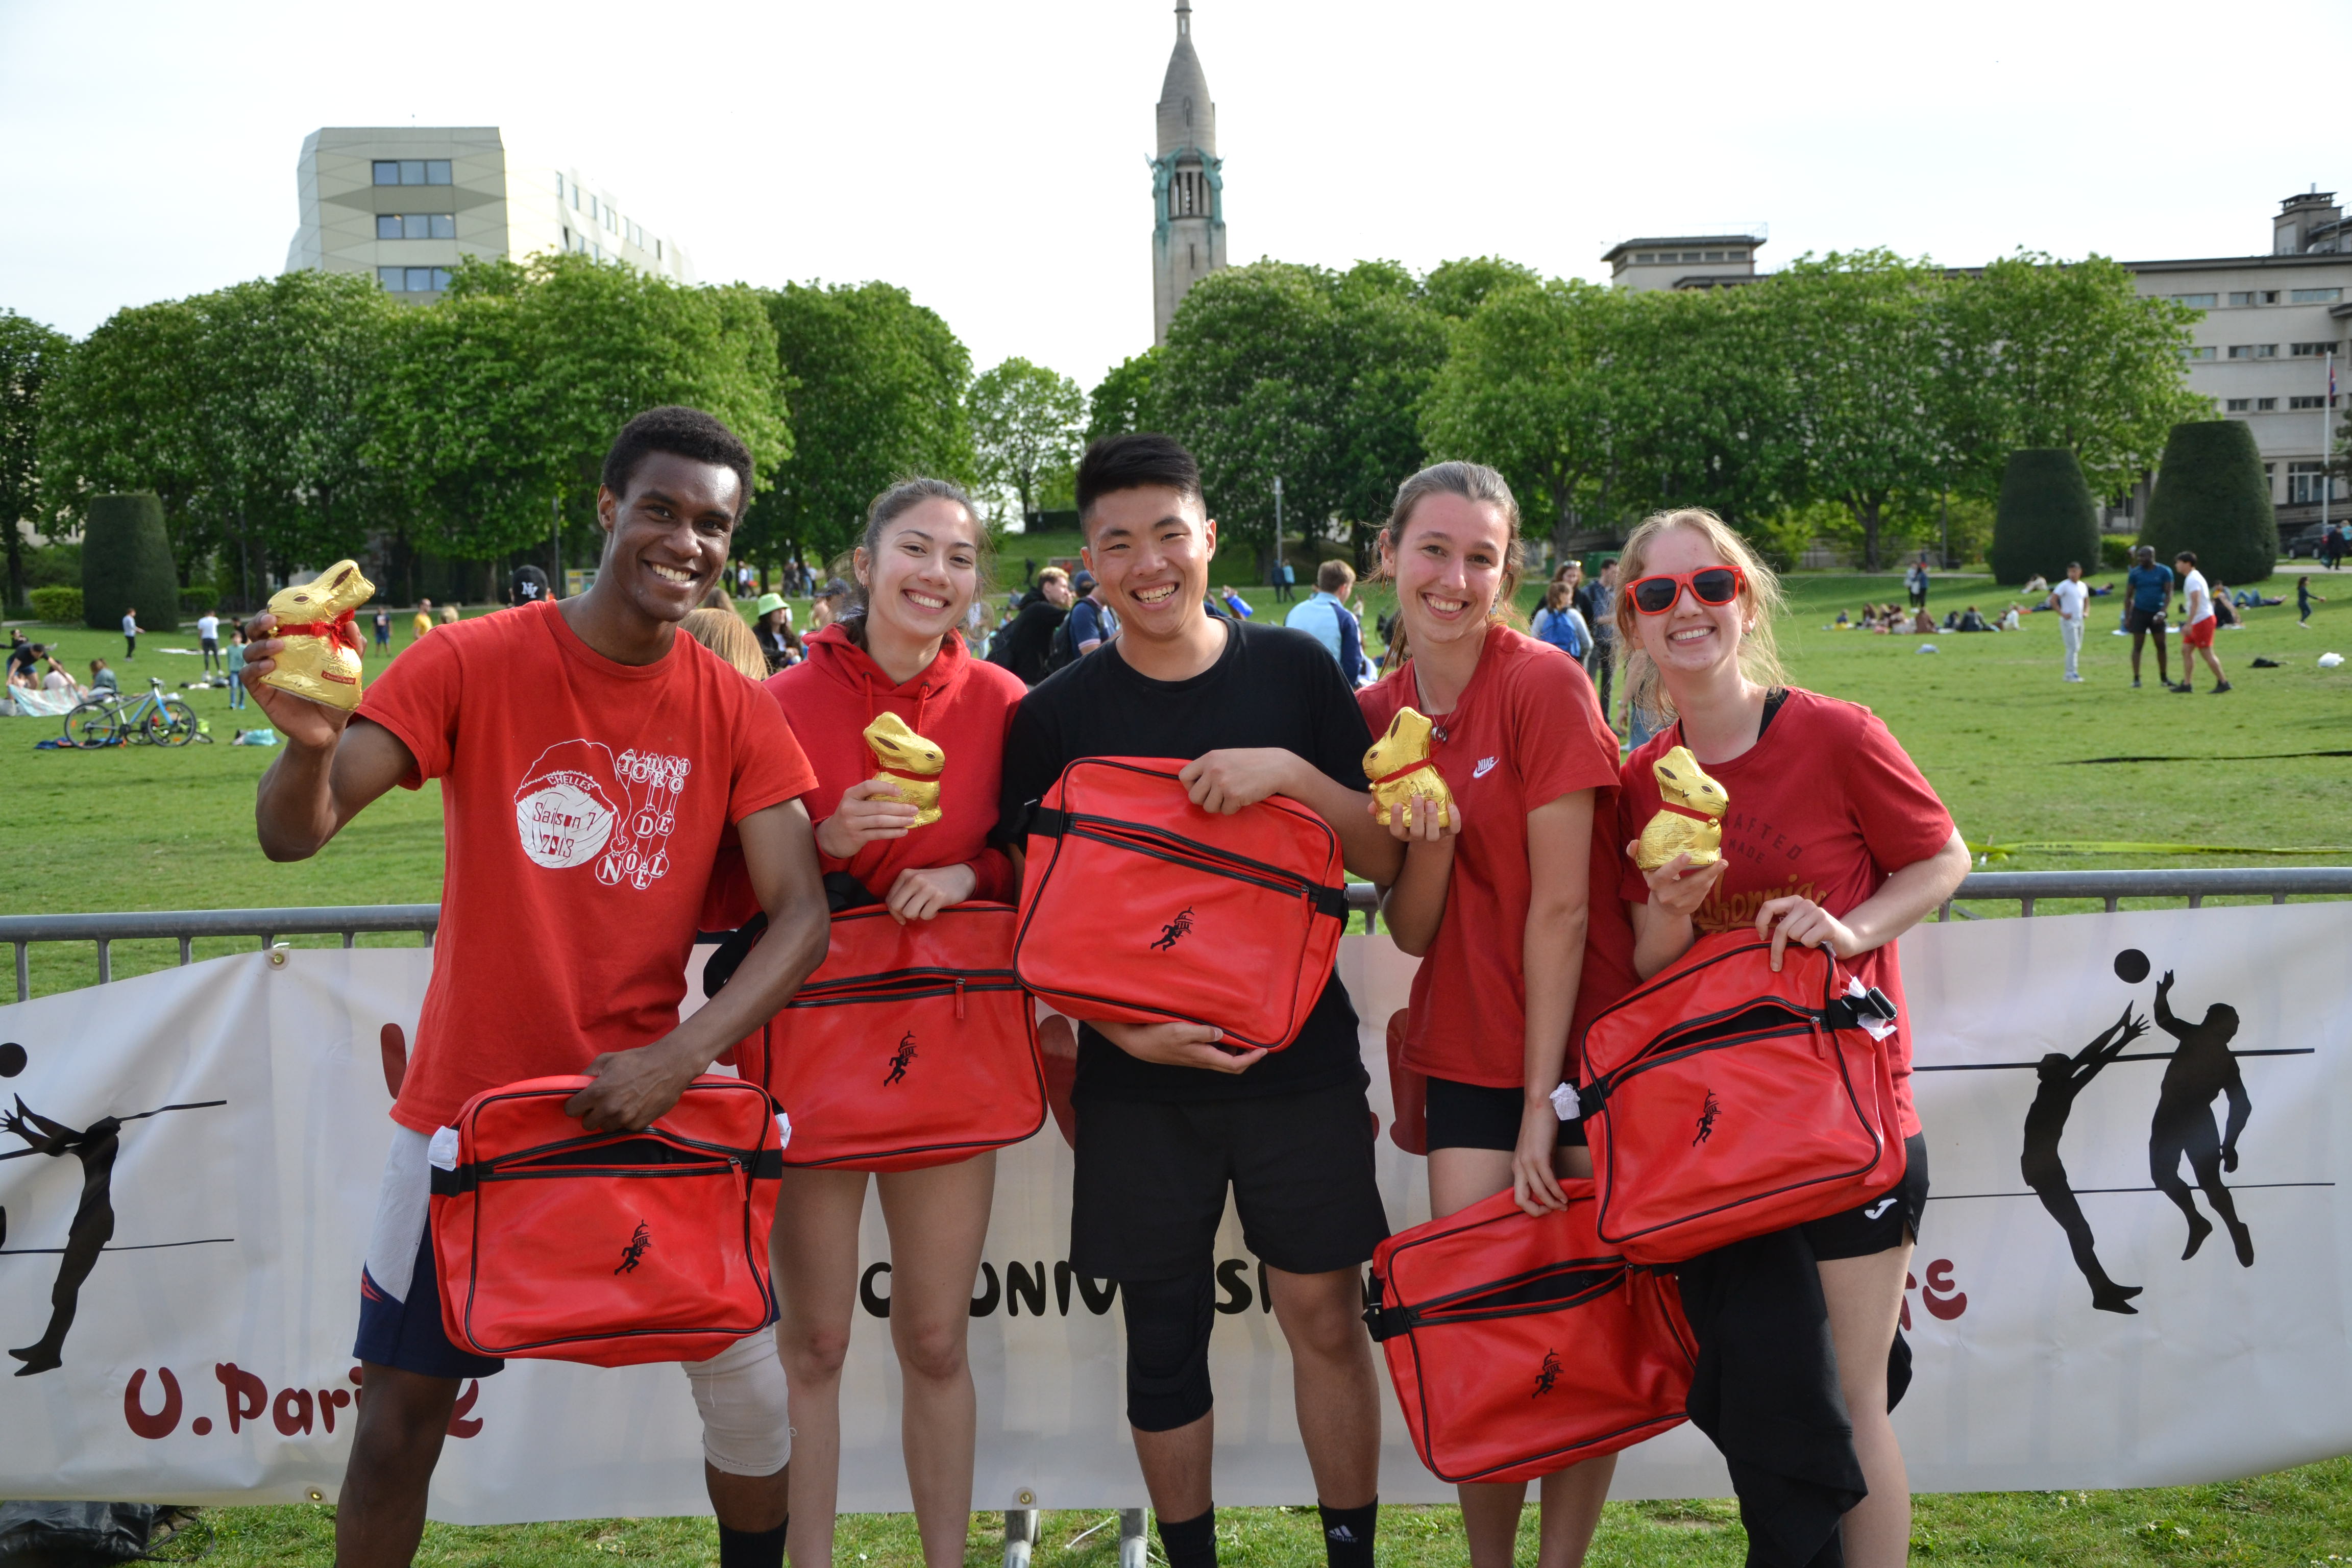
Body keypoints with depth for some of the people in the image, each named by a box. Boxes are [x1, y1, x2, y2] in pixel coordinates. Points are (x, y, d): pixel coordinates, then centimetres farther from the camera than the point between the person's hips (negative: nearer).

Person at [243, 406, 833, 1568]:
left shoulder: (736, 713, -3)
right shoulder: (474, 664, -9)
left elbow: (800, 915, -8)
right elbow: (295, 833, -16)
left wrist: (683, 1055, -23)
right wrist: (309, 742, -39)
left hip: (643, 1102, 2)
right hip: (469, 1100, -1)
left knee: (747, 1386, 5)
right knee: (401, 1411, 6)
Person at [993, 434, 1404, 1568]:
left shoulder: (1295, 673, 2)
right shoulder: (1055, 716, 0)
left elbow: (1386, 858, 0)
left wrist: (1292, 773, -17)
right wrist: (1129, 1032, -13)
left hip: (1299, 1057, 0)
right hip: (1139, 1075, 0)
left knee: (1325, 1314, 3)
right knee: (1163, 1334, 9)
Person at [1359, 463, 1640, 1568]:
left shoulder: (1545, 684, -12)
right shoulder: (1378, 714, 3)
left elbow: (1562, 909, -13)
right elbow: (1410, 933, 2)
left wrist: (1543, 1104, -12)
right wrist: (1428, 841, -18)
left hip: (1584, 1046, -4)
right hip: (1469, 1057, 4)